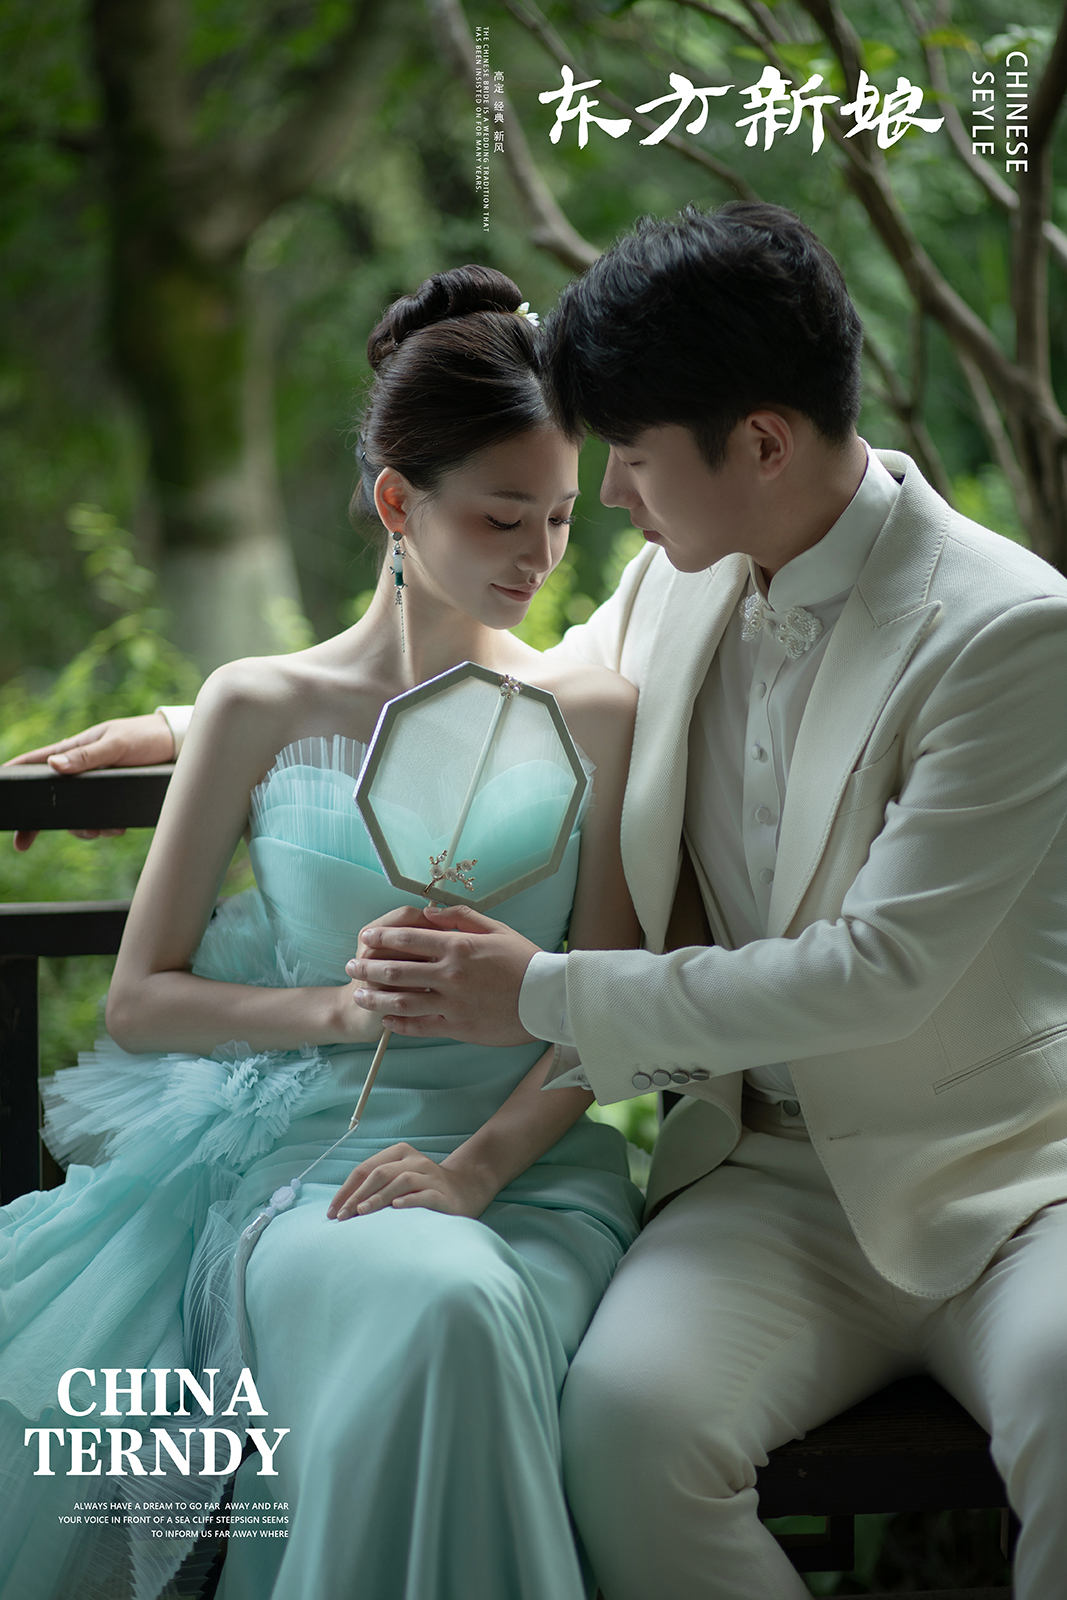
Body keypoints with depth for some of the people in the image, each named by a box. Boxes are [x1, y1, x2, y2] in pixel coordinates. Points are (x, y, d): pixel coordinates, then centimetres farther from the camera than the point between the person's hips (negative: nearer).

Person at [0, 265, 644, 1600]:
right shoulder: (263, 709, 8)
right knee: (427, 1313, -37)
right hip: (301, 1141, 0)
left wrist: (472, 1167, -14)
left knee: (466, 1315, -37)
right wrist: (342, 1010, -10)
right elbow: (139, 1001, 8)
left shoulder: (592, 716, 10)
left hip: (518, 1153, 1)